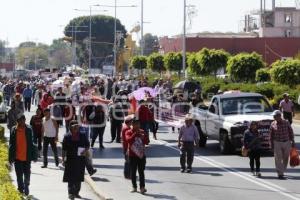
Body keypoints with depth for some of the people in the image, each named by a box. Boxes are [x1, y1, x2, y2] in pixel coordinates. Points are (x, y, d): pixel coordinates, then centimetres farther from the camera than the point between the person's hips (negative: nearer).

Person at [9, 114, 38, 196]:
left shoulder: (29, 129, -4)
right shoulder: (14, 130, -4)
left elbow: (32, 143, 0)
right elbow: (11, 145, -1)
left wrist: (34, 156, -1)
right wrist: (11, 158, -2)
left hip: (27, 157, 0)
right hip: (17, 157, 0)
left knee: (27, 174, 9)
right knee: (19, 175, 7)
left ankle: (26, 187, 31)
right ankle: (21, 188, 22)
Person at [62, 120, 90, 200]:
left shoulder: (82, 136, 2)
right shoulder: (67, 137, -4)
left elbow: (87, 145, 11)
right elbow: (64, 149, -1)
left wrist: (85, 150, -10)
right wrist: (63, 159, -4)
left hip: (80, 160, 3)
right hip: (70, 160, -3)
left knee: (79, 177, 8)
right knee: (70, 177, -3)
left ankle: (76, 192, 20)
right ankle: (71, 193, 4)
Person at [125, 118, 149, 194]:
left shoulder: (142, 132, 8)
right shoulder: (128, 132, 0)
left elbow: (147, 142, 4)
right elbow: (128, 140, -20)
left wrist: (143, 137, -15)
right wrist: (135, 134, -23)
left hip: (141, 155, 1)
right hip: (132, 155, -1)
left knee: (141, 171, -4)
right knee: (133, 172, 4)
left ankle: (142, 187, -9)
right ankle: (134, 187, 14)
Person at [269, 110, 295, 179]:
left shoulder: (286, 123, -3)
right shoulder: (273, 124, -4)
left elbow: (291, 132, 5)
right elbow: (271, 135, 3)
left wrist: (292, 141, 4)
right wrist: (272, 144, -1)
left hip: (287, 142, 2)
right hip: (277, 143, -2)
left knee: (285, 159, 11)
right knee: (278, 159, -9)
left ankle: (282, 171, 29)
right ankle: (280, 174, -9)